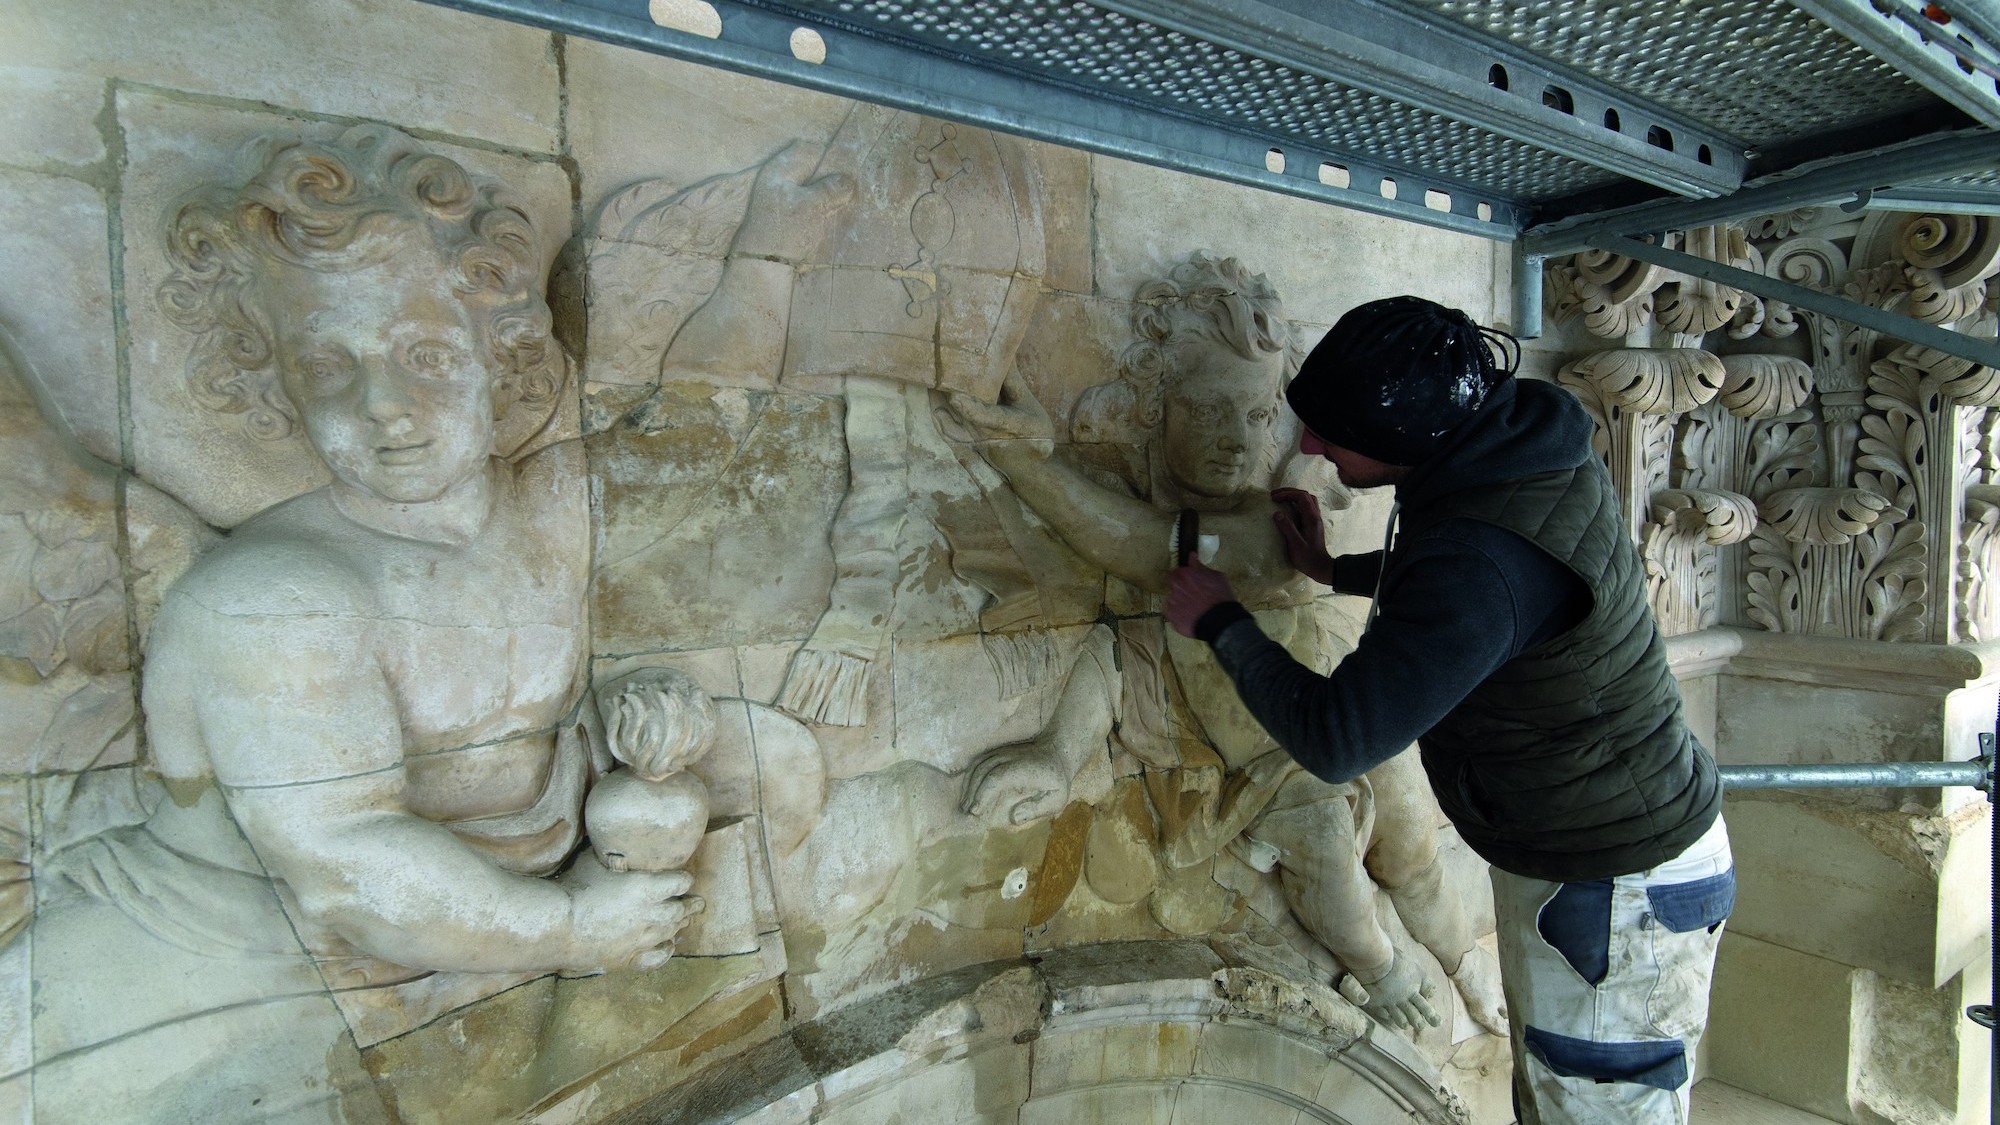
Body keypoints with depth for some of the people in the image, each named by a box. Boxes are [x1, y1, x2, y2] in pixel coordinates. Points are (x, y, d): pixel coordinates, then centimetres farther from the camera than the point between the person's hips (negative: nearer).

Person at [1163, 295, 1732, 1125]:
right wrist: (1331, 570, 15)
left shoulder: (1481, 566, -37)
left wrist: (1219, 622, -17)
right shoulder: (1514, 441, -6)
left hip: (1618, 891, -9)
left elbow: (1333, 740, -30)